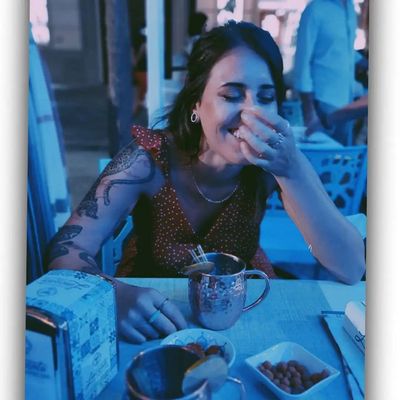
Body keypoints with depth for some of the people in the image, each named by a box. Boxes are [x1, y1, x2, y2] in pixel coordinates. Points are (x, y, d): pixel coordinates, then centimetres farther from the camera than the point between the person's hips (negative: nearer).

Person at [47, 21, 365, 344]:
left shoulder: (272, 163, -19)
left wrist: (293, 170, -36)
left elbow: (351, 270, -23)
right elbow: (67, 249, -23)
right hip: (154, 318, -1)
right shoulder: (148, 160, -23)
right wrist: (115, 294, -44)